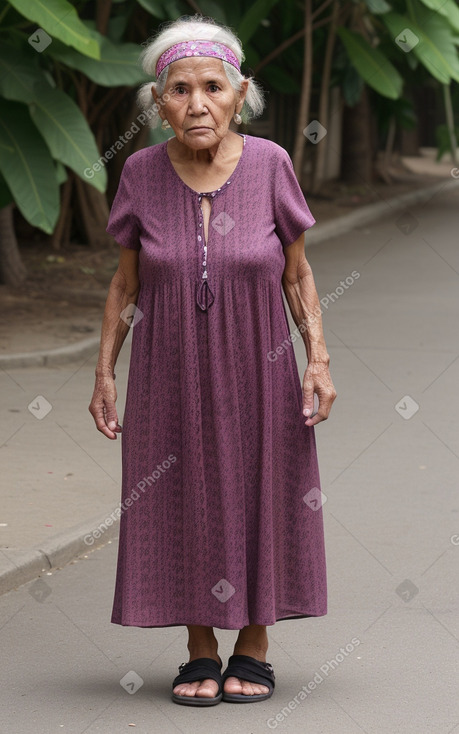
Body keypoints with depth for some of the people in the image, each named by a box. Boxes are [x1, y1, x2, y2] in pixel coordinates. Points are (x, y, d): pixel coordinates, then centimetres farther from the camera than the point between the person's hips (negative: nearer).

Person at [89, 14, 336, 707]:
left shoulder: (269, 164, -10)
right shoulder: (143, 172, -7)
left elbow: (297, 274, -1)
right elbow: (126, 283, 3)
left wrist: (319, 359, -10)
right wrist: (104, 373, 0)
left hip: (256, 370, -1)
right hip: (171, 373, 1)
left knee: (256, 499, 6)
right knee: (184, 503, 5)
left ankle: (253, 650, 22)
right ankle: (201, 654, 19)